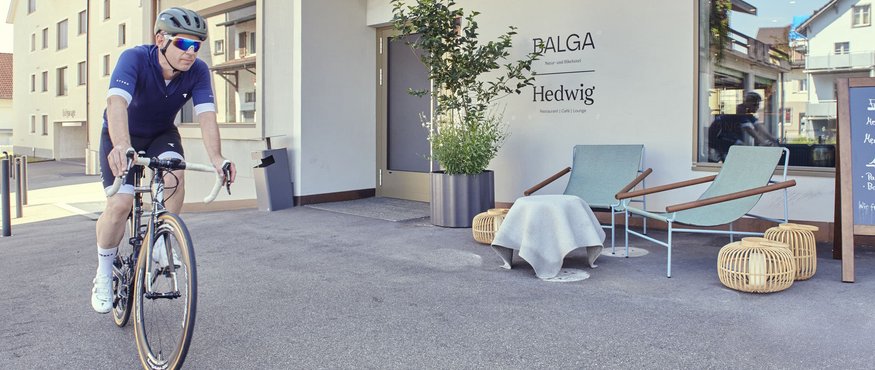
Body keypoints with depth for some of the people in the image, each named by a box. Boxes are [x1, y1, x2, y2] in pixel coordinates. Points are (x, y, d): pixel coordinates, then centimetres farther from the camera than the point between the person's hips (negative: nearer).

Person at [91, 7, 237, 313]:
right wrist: (121, 146, -66)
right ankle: (103, 276, 8)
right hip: (123, 135, -2)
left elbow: (206, 114, -33)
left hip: (162, 133, 2)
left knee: (174, 174, -30)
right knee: (120, 204, -16)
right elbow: (117, 103, -47)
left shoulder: (198, 71, -22)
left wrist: (216, 157, -51)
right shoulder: (134, 58, -31)